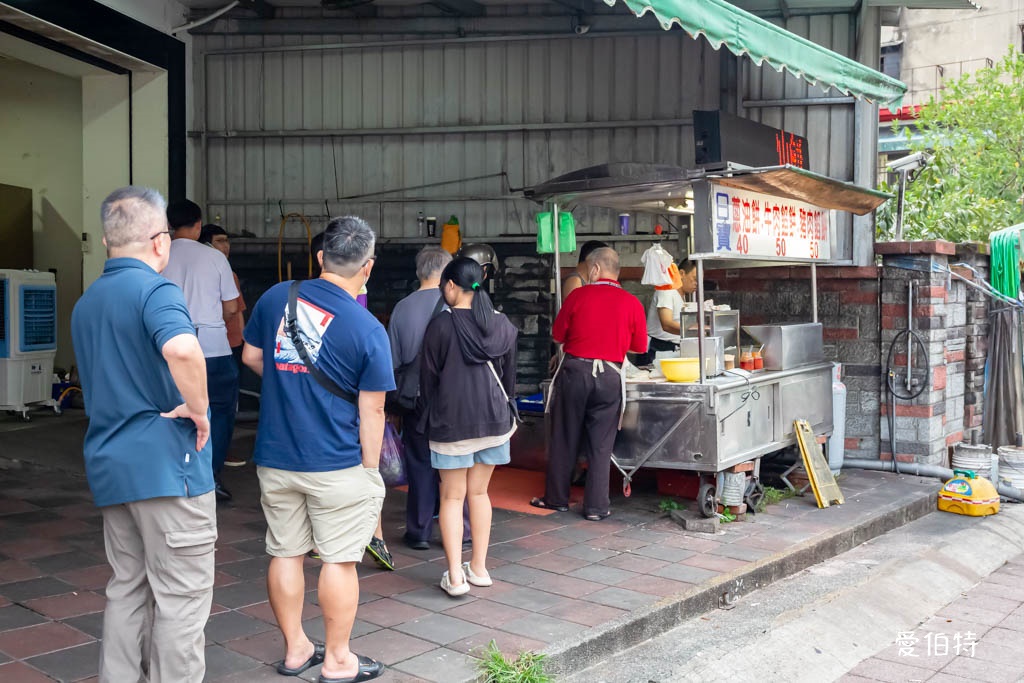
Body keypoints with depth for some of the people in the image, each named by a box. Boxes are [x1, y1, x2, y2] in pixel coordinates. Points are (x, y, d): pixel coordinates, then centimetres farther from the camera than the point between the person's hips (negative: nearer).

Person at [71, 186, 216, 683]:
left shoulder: (85, 303, 15)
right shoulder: (154, 289, -13)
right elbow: (181, 348, -35)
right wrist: (197, 408, -20)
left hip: (109, 467, 8)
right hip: (167, 463, -8)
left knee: (127, 588, 18)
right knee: (182, 595, 2)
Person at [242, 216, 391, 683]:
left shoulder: (276, 297, -1)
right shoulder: (368, 330, -14)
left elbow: (251, 356, 12)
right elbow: (371, 411, -10)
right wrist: (370, 470, -1)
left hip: (275, 457, 5)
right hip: (337, 465, -5)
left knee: (285, 554, 15)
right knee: (339, 560, 8)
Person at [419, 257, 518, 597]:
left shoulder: (441, 326, -11)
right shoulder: (502, 325, 2)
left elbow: (428, 378, -3)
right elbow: (510, 374, 11)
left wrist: (432, 413, 13)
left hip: (451, 421, -4)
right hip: (494, 417, 4)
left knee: (452, 497, 4)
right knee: (479, 493, 15)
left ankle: (455, 575, 3)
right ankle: (479, 567, 21)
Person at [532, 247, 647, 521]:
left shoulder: (578, 295, -5)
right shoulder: (632, 303, -2)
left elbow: (558, 334, 3)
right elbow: (640, 346, 4)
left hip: (575, 371, -1)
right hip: (610, 376, 1)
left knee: (564, 439, 11)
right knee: (600, 445, 8)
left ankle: (556, 498, 21)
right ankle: (596, 506, 10)